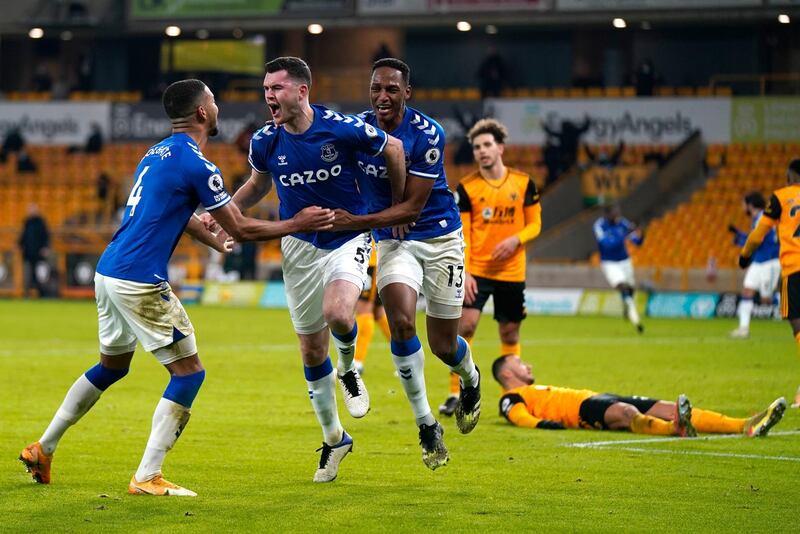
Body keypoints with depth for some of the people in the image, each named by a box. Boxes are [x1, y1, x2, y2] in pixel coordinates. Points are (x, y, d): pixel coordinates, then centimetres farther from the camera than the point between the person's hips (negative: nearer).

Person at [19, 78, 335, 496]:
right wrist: (296, 225, 3)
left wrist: (213, 239, 43)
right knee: (189, 372, -2)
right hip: (140, 283, -9)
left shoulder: (157, 153, 15)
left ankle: (42, 449, 29)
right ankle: (147, 477, -6)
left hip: (108, 272, 9)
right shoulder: (195, 164, -13)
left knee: (112, 365, 25)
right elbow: (241, 229, -7)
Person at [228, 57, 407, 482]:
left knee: (337, 314, -31)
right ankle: (333, 438, 23)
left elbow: (392, 149, -2)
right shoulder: (265, 141, -8)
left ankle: (348, 368, 5)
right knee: (311, 349, 6)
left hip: (349, 239, -3)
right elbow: (258, 183, 14)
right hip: (300, 246, 4)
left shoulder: (343, 129, -19)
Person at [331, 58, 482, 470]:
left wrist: (357, 222, -31)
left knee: (443, 346, 3)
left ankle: (470, 379, 43)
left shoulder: (427, 135, -20)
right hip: (393, 241, 2)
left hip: (439, 238, -2)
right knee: (401, 324, -23)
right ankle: (427, 425, -10)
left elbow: (412, 208, -21)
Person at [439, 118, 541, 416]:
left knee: (510, 335, 7)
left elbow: (534, 224, 7)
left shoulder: (523, 183, 2)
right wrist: (463, 273, -15)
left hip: (512, 272, 2)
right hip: (477, 271, -2)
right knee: (465, 326, -15)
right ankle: (455, 395, -10)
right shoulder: (466, 188, -3)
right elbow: (461, 235, -4)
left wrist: (515, 239, -14)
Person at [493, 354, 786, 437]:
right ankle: (674, 429, -72)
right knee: (627, 412, -39)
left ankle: (745, 427, -20)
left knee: (667, 408, -7)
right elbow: (522, 418, -9)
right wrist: (547, 423, -25)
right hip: (585, 409, -9)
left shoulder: (542, 390, 39)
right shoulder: (511, 398, 11)